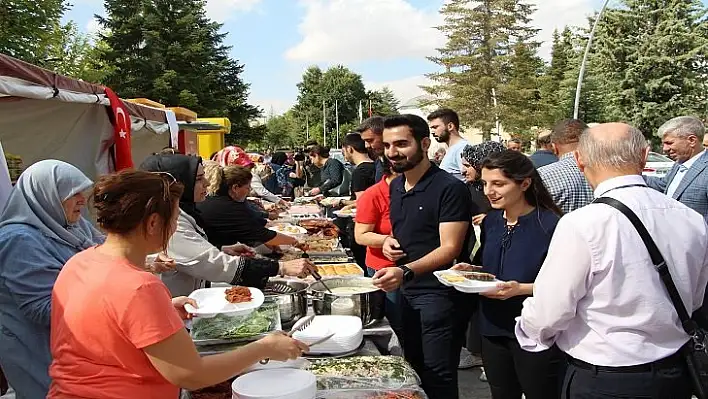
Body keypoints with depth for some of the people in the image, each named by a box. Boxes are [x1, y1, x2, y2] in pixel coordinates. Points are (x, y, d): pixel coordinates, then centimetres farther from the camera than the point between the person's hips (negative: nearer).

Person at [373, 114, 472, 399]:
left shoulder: (449, 188, -17)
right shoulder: (395, 186, 8)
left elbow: (450, 248, -22)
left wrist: (405, 272, -35)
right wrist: (390, 240, 0)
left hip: (441, 294, -8)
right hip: (408, 291, 8)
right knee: (413, 369, 20)